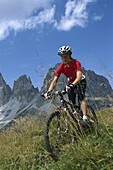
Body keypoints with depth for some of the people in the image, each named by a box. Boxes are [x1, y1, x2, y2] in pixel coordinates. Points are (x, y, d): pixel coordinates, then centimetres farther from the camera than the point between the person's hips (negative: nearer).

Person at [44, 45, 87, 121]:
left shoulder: (76, 63, -31)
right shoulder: (61, 67, -22)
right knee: (72, 104, -2)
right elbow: (54, 81, -24)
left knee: (82, 97, -27)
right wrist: (48, 92, -39)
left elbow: (79, 77, -44)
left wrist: (71, 85, -62)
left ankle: (85, 118, -29)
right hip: (71, 83, 4)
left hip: (80, 81, -4)